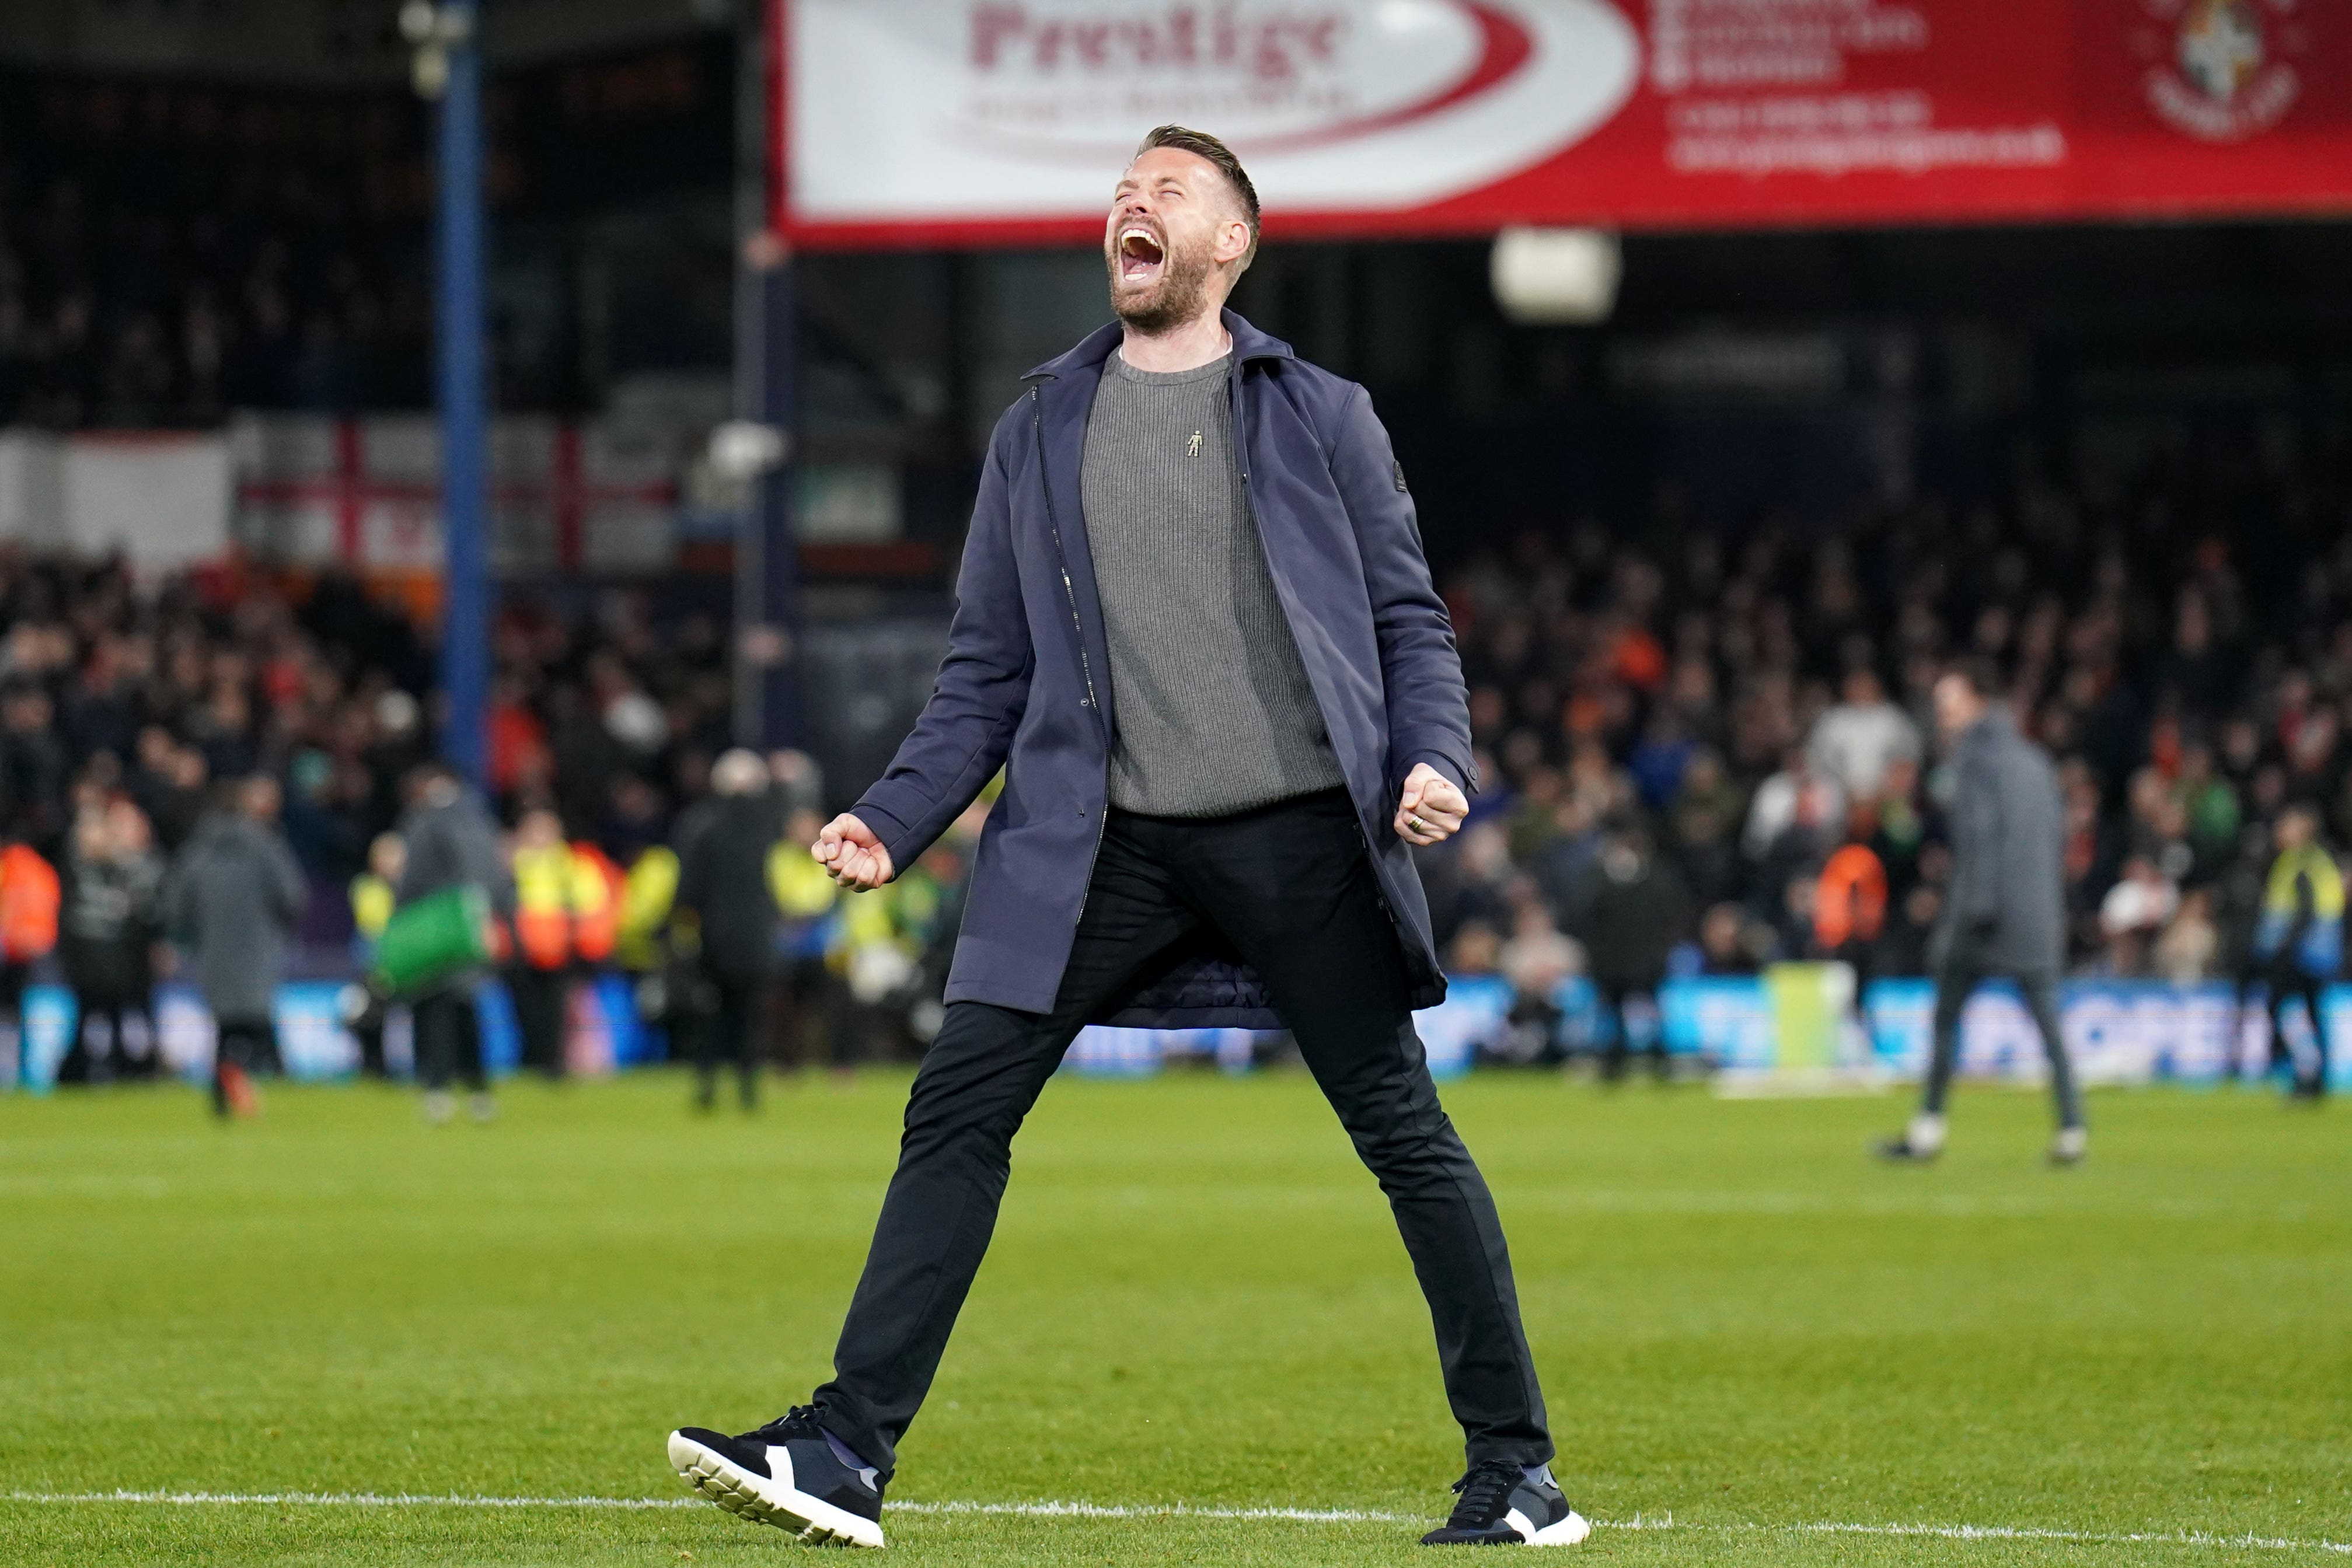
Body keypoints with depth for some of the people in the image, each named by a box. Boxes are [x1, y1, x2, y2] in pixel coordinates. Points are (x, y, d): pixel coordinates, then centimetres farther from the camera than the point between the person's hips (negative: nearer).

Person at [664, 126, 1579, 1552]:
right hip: (1106, 843, 2)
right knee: (958, 1110, -8)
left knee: (1407, 1133, 0)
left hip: (1301, 830, -2)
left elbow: (1408, 615, 9)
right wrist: (898, 818, 3)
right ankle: (848, 1452, -7)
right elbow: (990, 667, 16)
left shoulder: (1322, 417, 9)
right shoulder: (1040, 432, 15)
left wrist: (1434, 756, -10)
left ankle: (1517, 1474, 9)